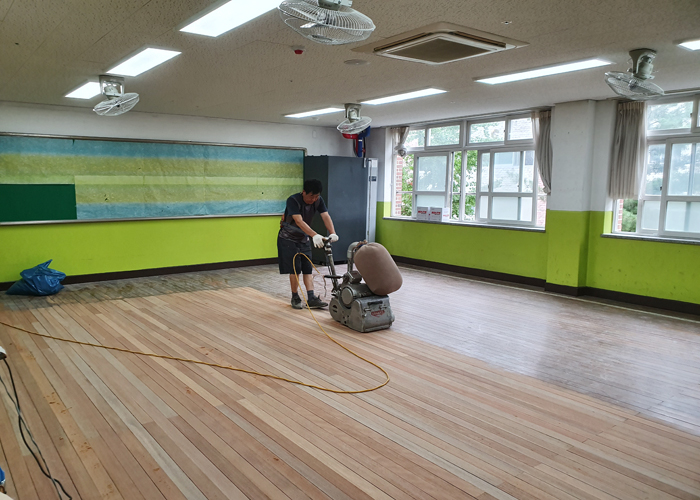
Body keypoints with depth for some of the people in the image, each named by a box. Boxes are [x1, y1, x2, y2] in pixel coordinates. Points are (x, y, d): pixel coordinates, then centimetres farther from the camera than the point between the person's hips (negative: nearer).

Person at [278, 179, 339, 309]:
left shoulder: (318, 201, -9)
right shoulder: (293, 200, -27)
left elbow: (326, 216, -21)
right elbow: (299, 221, -39)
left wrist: (332, 233, -39)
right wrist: (315, 235, -51)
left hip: (304, 239, 6)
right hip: (288, 239, -5)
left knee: (308, 269, 0)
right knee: (294, 269, -6)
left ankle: (311, 298, -1)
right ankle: (295, 298, 9)